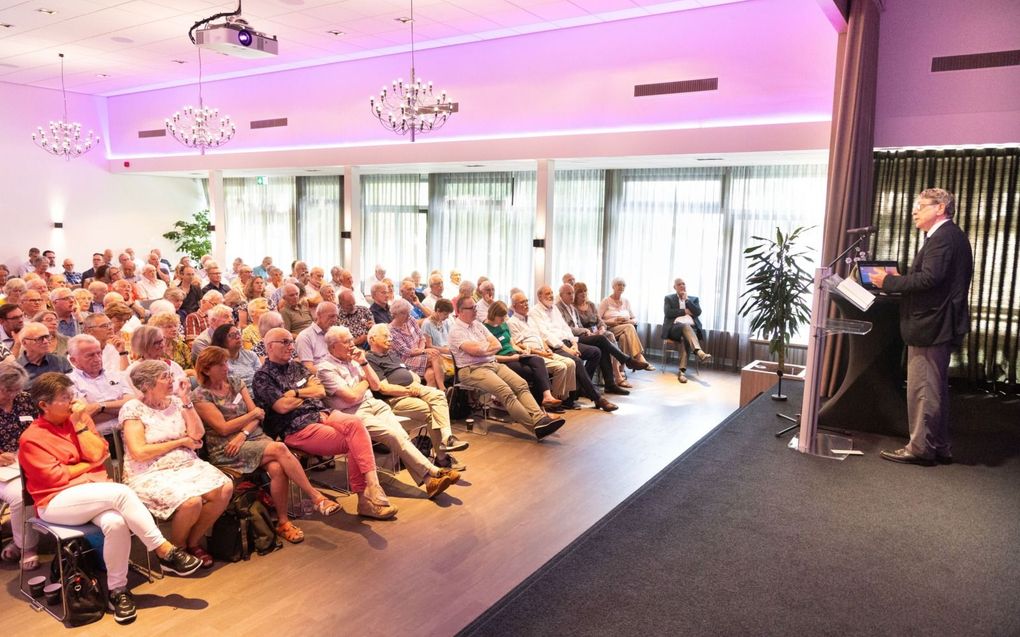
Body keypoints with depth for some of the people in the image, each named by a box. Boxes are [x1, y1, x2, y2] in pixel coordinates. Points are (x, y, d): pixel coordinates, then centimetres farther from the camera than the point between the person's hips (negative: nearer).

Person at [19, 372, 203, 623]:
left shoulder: (78, 418, 11)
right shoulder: (31, 439, -2)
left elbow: (98, 454, 0)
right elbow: (56, 476, -9)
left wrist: (80, 424, -6)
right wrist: (89, 466, 1)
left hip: (92, 493, 4)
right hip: (57, 502, -4)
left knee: (115, 522, -32)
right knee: (121, 492, -32)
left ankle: (117, 589, -15)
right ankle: (166, 552, -26)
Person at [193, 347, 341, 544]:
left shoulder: (235, 382, 14)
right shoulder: (200, 396, -2)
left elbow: (258, 416, 9)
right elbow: (223, 428, -10)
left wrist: (243, 433, -10)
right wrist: (253, 414, -2)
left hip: (253, 436, 5)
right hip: (226, 450, -5)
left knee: (277, 468, -29)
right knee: (280, 449, -29)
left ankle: (283, 522, -15)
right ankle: (317, 498, -24)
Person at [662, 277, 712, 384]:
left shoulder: (694, 299, 23)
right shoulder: (669, 298, 18)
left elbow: (698, 312, 4)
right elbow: (668, 313, 0)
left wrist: (686, 299, 2)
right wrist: (685, 311, -1)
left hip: (691, 328, 2)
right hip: (675, 327, -1)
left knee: (685, 337, -35)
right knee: (686, 326, -37)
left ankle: (682, 371, -42)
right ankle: (699, 352, -58)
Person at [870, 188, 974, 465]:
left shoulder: (943, 237, -15)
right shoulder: (950, 236, 18)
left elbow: (928, 279, -25)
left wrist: (889, 281, -14)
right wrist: (897, 282, 9)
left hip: (930, 327, -11)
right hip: (939, 325, 11)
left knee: (922, 390, -4)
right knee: (935, 389, 15)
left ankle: (920, 448, 2)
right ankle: (939, 447, 23)